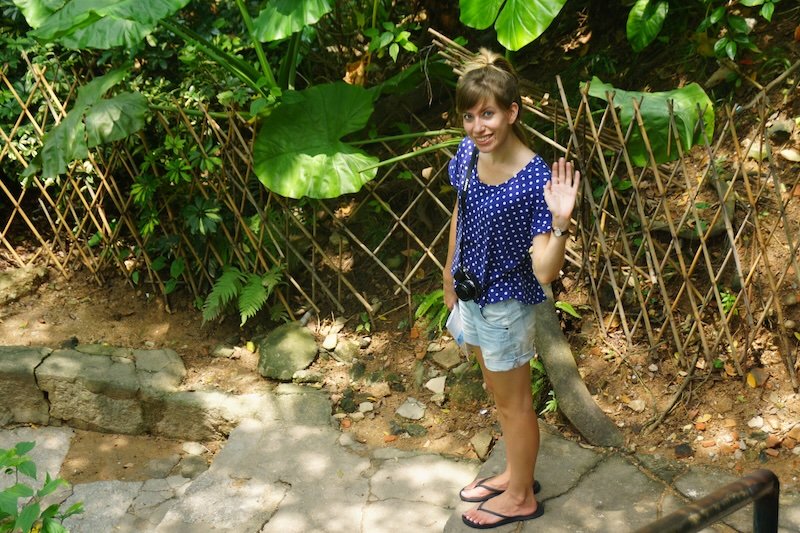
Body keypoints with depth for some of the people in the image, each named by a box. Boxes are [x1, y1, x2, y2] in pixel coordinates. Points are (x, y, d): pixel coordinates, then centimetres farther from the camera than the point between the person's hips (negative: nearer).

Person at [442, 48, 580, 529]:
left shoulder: (536, 181, -29)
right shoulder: (468, 156, -10)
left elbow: (546, 272, -30)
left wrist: (561, 222, -46)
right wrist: (451, 275, 18)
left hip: (506, 302, -7)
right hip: (473, 294, 7)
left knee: (514, 401, 14)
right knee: (499, 393, 25)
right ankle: (516, 473, 48)